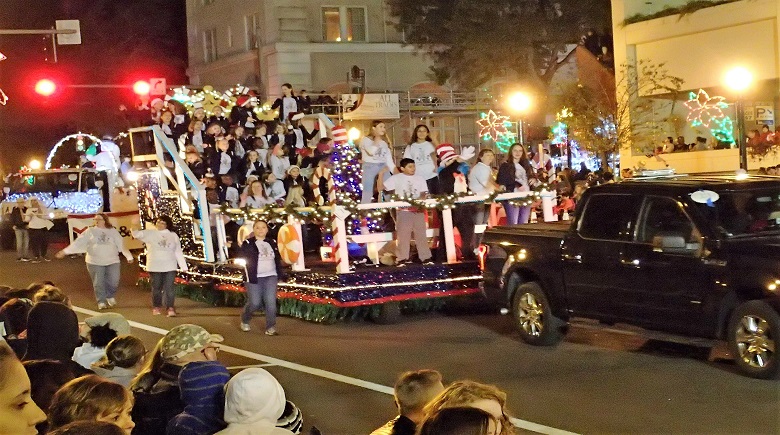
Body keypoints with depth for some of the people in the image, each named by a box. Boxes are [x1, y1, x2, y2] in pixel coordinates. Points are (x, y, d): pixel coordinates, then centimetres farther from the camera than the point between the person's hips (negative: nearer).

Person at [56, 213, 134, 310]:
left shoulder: (113, 231, 6)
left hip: (112, 261, 0)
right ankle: (101, 302, 16)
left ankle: (110, 296, 27)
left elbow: (121, 244, 3)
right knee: (98, 283, 1)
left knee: (113, 282, -1)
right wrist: (65, 251, -3)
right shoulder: (90, 231, 4)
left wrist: (129, 256, -3)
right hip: (95, 262, 0)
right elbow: (78, 243, 2)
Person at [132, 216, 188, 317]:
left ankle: (170, 308, -8)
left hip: (170, 267, 0)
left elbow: (178, 252, 10)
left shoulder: (173, 236, 9)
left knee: (169, 287, -7)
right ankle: (156, 307, 20)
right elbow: (137, 234, -10)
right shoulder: (149, 234, 5)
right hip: (154, 267, 0)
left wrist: (183, 266, 7)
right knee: (156, 288, 7)